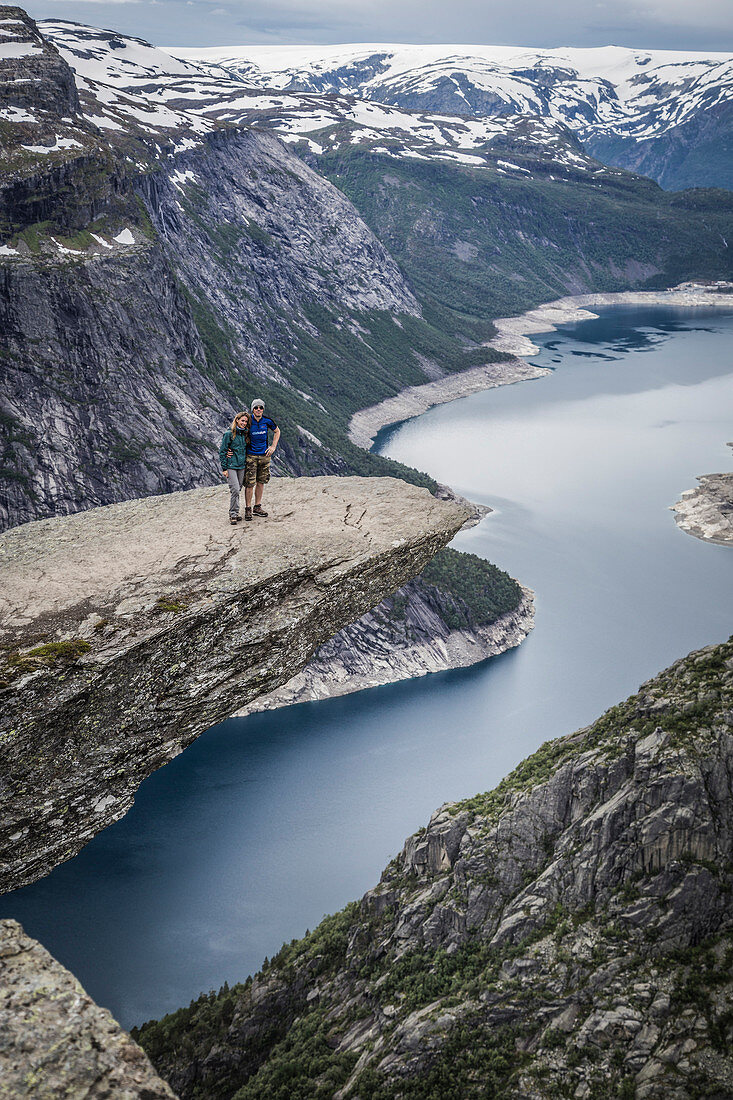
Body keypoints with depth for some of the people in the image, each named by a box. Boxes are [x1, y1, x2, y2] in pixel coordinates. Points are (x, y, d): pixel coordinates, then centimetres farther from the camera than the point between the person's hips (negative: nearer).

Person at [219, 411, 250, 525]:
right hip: (231, 466, -6)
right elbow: (222, 451, -7)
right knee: (235, 489, -15)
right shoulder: (229, 434, -8)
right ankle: (233, 514, -9)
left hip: (241, 466, 6)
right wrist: (224, 468, -10)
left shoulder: (245, 434, 9)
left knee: (237, 490, 9)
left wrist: (245, 462, 14)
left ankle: (235, 513, 18)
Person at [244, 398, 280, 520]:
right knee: (249, 483, -6)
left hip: (264, 455, 4)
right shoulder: (248, 421, -10)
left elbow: (277, 431, 17)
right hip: (251, 455, -4)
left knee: (261, 482, 10)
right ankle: (248, 509, 3)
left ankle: (257, 507, 21)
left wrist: (273, 447, 8)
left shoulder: (267, 421, -2)